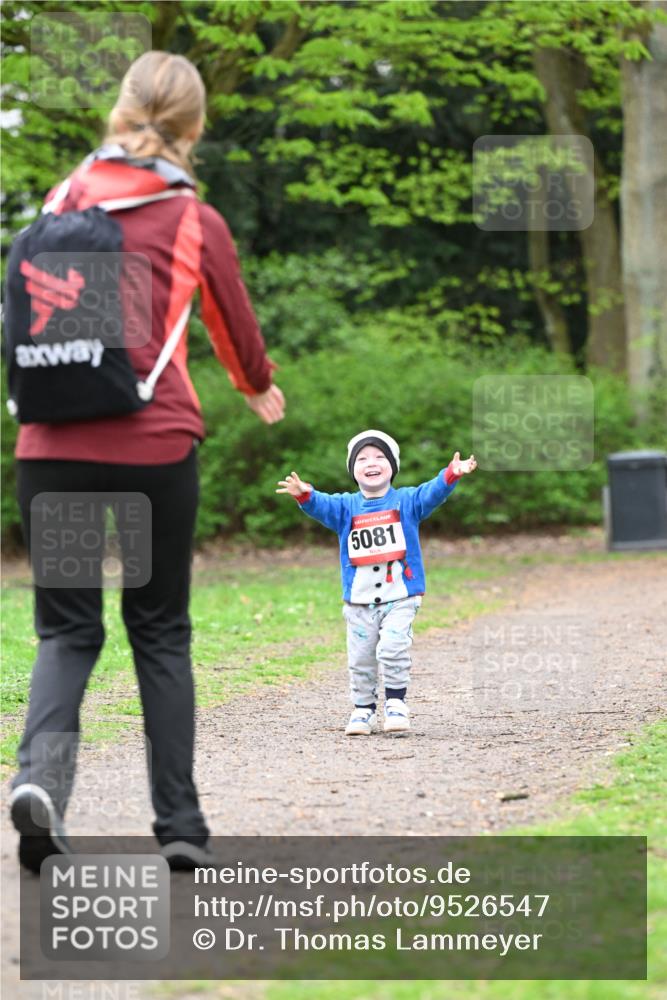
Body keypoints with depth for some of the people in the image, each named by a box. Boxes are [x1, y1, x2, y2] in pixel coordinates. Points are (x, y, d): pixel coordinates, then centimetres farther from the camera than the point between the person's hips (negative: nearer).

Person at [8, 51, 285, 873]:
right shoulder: (195, 223, 0)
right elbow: (235, 327, 15)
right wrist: (260, 390, 36)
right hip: (153, 447, -2)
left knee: (66, 629, 9)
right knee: (159, 632, 11)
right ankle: (179, 823, 12)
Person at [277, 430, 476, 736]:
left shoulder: (406, 501, 2)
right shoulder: (346, 507, 4)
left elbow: (432, 493, -13)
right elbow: (322, 505, -13)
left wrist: (452, 474, -33)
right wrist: (305, 495, -36)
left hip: (399, 597, -2)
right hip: (358, 601, 2)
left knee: (393, 648, -18)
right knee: (360, 659, 6)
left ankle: (395, 703, -2)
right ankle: (363, 709, 20)